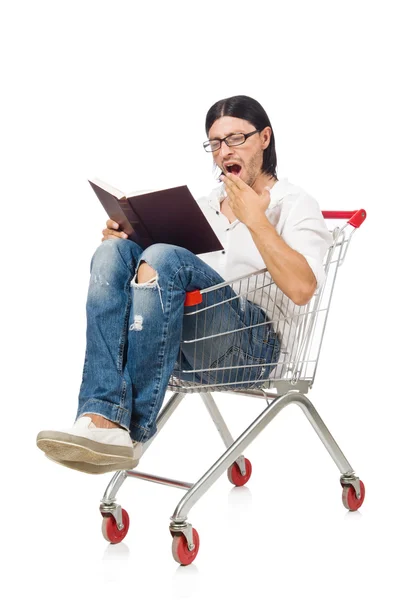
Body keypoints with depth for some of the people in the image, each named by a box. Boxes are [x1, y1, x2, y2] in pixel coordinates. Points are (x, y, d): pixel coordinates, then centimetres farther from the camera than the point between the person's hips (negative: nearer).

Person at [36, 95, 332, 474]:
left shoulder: (295, 205, 6)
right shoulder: (208, 203, 26)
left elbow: (302, 289, -13)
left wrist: (254, 218, -13)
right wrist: (127, 233, 3)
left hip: (252, 344, -6)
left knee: (164, 259, -30)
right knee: (114, 251, -18)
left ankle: (131, 430, -32)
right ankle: (103, 418, -37)